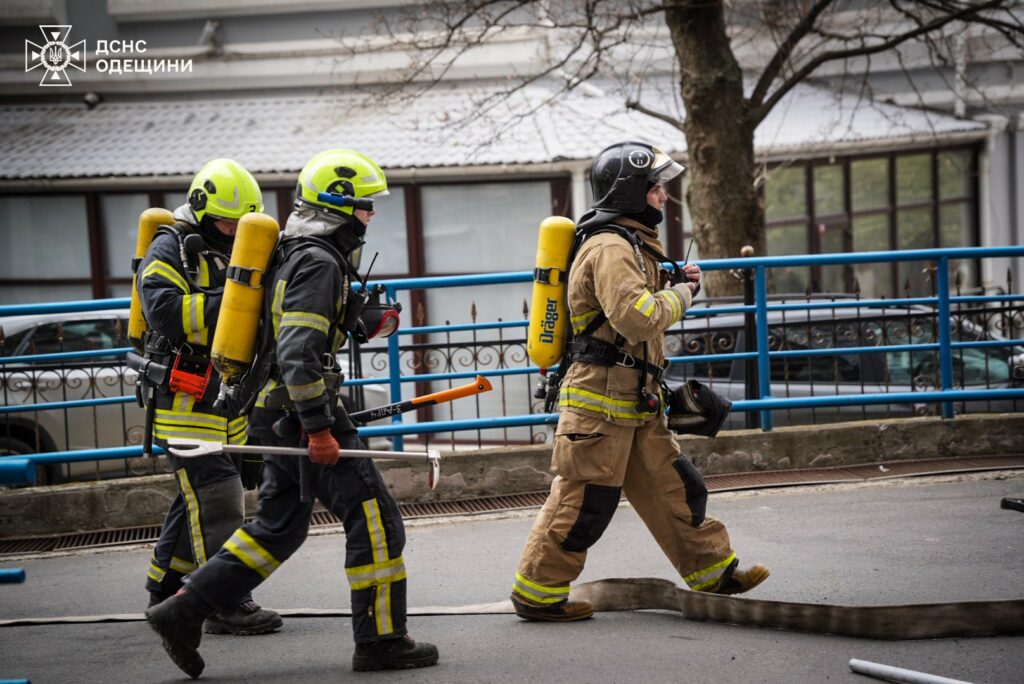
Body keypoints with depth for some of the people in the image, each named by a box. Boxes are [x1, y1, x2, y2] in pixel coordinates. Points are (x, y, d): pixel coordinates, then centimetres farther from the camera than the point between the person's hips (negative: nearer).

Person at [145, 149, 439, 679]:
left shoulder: (296, 257, 16)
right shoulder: (320, 263, -16)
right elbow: (298, 354, -25)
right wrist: (318, 428, -25)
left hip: (282, 416, 10)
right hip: (302, 414, -10)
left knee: (278, 528, 16)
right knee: (374, 520, -3)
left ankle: (182, 611, 14)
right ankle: (381, 641, 2)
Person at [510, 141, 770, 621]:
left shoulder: (632, 243, 17)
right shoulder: (609, 248, -17)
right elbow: (637, 318, -28)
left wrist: (675, 283, 13)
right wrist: (679, 297, -14)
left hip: (635, 402, 10)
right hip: (600, 398, -10)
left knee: (673, 487, 14)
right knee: (583, 501, -5)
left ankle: (713, 572, 23)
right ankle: (537, 593, 4)